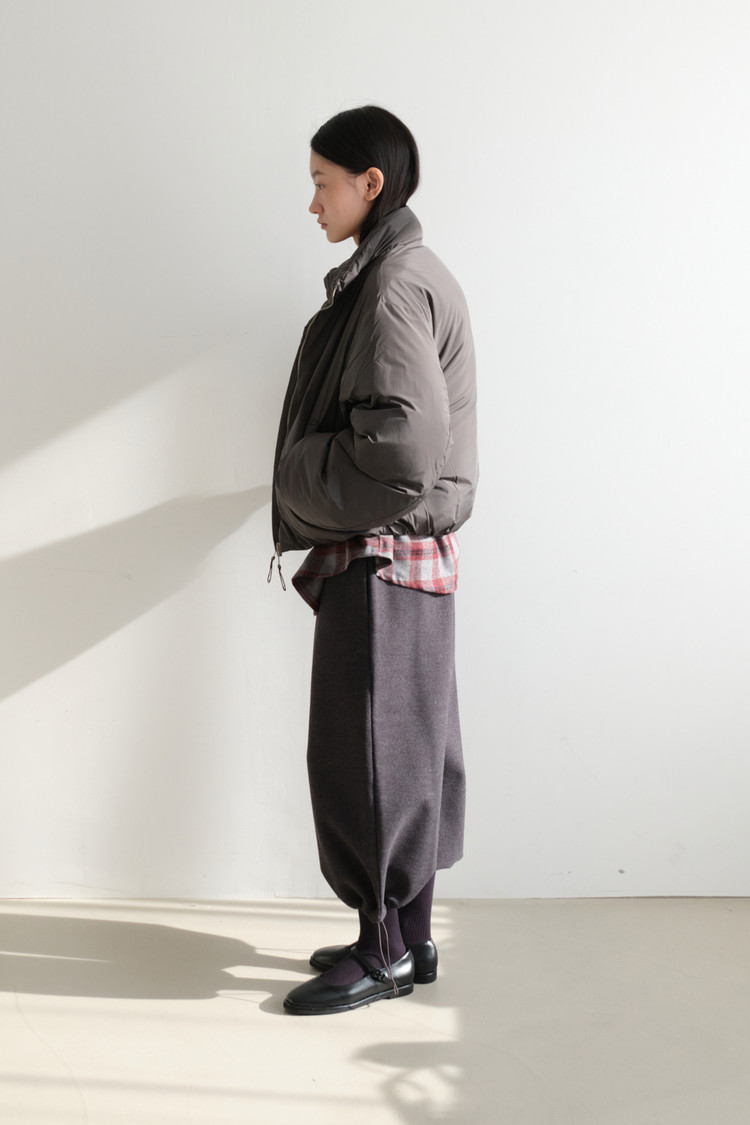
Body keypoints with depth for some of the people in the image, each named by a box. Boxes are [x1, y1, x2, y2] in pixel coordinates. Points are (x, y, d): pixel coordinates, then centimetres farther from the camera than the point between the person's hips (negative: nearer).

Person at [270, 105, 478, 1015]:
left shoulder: (394, 286, -17)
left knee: (363, 753, 0)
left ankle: (385, 952, 14)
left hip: (378, 560, -10)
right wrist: (316, 487, 10)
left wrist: (306, 479, -10)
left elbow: (405, 446, -25)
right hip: (405, 555, 10)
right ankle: (407, 936, 27)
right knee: (399, 751, 15)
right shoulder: (411, 274, 14)